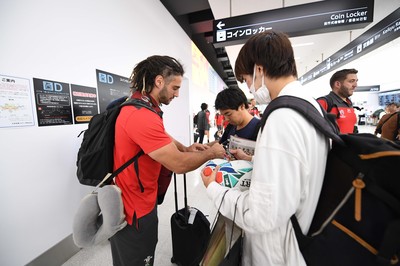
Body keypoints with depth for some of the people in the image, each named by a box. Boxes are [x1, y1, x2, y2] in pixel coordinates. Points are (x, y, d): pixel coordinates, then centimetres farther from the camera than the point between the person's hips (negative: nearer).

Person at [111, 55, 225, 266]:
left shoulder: (140, 107, 5)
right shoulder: (142, 116, -31)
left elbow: (163, 138, 14)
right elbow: (179, 164, -30)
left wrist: (185, 148, -3)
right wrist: (211, 153, -14)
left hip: (138, 201, 9)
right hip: (134, 210, -9)